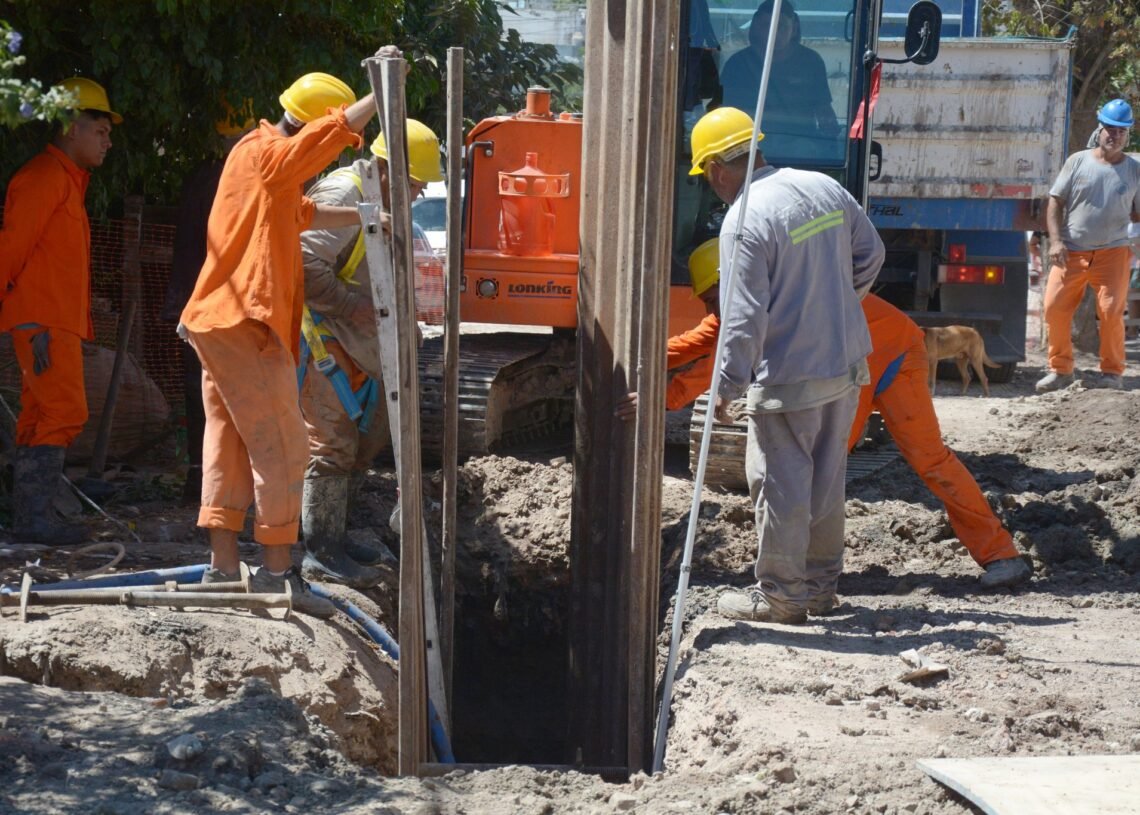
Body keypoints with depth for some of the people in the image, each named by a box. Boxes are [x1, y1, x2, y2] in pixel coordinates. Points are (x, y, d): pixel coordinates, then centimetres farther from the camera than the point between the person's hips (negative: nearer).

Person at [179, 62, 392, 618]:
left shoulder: (264, 160, 22)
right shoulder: (265, 153, -8)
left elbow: (304, 213, 38)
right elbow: (334, 132, -23)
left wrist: (365, 218, 36)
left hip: (221, 323, 10)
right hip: (243, 323, -10)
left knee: (229, 445, 10)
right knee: (281, 446, -7)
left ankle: (222, 569, 11)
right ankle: (277, 574, -7)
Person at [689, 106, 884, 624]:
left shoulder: (744, 222, -19)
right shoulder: (825, 188, 3)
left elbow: (744, 318, -20)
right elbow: (870, 254, 16)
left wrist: (727, 386, -12)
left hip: (789, 378, -8)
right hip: (847, 364, 8)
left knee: (780, 485, 5)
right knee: (826, 479, 19)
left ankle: (782, 593, 13)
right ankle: (822, 581, 30)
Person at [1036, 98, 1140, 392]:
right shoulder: (1078, 161, 4)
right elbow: (1055, 202, 4)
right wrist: (1056, 241, -7)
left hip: (1112, 251, 0)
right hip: (1072, 251, 0)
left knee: (1111, 310, -8)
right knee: (1054, 307, -4)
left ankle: (1112, 372, 9)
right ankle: (1060, 369, 11)